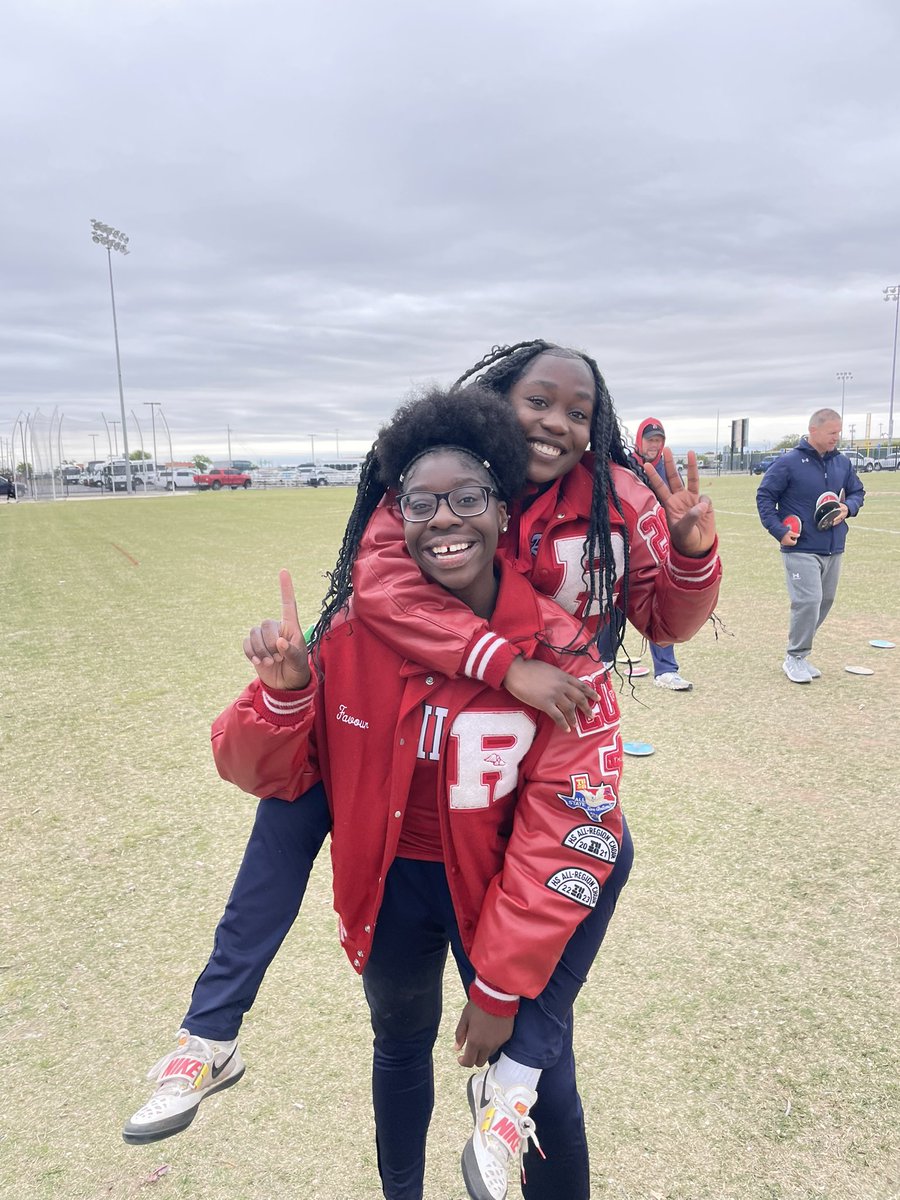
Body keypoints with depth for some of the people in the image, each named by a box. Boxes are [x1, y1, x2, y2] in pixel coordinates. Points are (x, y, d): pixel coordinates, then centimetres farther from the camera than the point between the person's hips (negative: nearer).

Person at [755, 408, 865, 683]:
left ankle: (799, 654, 28)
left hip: (834, 550, 7)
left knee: (824, 602, 13)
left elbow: (857, 492, 19)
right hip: (801, 549, -7)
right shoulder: (788, 462, -9)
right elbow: (764, 496, -5)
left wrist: (848, 507, -5)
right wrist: (778, 531, -14)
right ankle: (795, 658, 3)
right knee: (808, 602, -14)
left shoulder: (843, 462, 7)